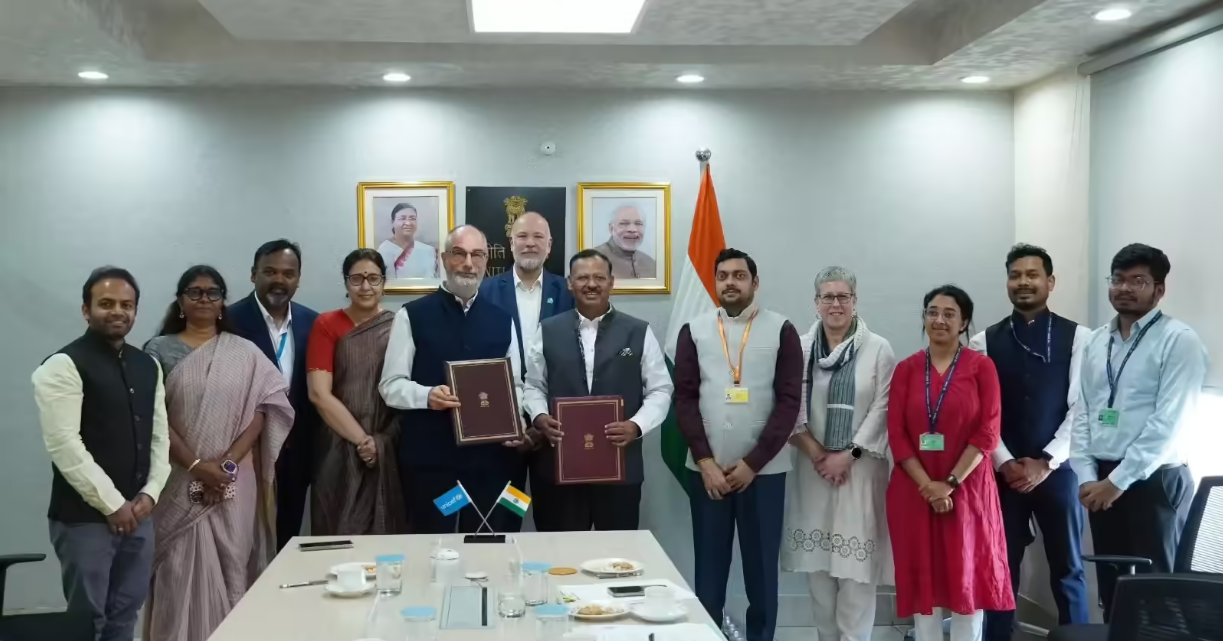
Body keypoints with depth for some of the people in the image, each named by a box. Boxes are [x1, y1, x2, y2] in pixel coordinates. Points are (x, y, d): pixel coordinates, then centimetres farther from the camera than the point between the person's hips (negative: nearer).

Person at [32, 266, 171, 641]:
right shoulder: (64, 366, -10)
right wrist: (112, 504, -15)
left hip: (138, 511, 6)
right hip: (85, 517, -6)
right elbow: (64, 445, -17)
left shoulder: (148, 366, 11)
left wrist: (149, 494, -1)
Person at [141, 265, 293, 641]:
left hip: (235, 482, 1)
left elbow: (262, 411, 0)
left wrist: (228, 463, -11)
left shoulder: (244, 352, 6)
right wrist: (196, 465, -13)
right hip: (179, 481, -1)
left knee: (231, 566, 3)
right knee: (183, 569, -2)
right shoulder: (160, 350, 3)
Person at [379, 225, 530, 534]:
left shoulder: (502, 320, 12)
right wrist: (427, 395, -21)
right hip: (429, 458, -3)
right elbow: (391, 385, -2)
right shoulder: (412, 315, 0)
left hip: (491, 456, 3)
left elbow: (514, 385, 15)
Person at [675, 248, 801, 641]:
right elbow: (685, 398, 2)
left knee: (762, 566, 5)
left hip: (764, 470, -1)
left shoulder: (781, 331, 1)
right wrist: (705, 461, -8)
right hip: (706, 469, 1)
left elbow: (789, 401, -4)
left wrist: (753, 462, -9)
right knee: (709, 567, 6)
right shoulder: (694, 331, 5)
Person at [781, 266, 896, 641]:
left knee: (856, 562, -5)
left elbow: (882, 410, -5)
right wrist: (817, 455, -7)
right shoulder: (800, 348, 4)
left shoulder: (878, 349, -1)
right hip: (813, 467, 2)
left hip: (860, 467, -2)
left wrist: (848, 455, -10)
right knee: (816, 562, 7)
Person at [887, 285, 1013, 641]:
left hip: (967, 489, -2)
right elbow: (896, 433, 0)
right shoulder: (906, 369, 5)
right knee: (923, 575, 7)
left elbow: (987, 432, -7)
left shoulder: (981, 367, 0)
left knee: (967, 575, 5)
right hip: (914, 490, 2)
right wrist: (927, 485, -11)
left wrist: (951, 483, -13)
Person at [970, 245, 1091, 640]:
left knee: (1068, 569, 9)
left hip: (1058, 470, -1)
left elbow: (1082, 408, -5)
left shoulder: (1078, 338, -1)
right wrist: (1005, 463, -10)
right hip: (1003, 472, 1)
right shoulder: (984, 343, 3)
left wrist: (1046, 462, -11)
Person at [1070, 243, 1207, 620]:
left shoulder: (1178, 341, -8)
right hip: (1102, 482, 6)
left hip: (1154, 481, -6)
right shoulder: (1097, 342, 12)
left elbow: (1169, 422, -15)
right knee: (1111, 586, 11)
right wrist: (1086, 478, -3)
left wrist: (1119, 480, -15)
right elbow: (1083, 413, 9)